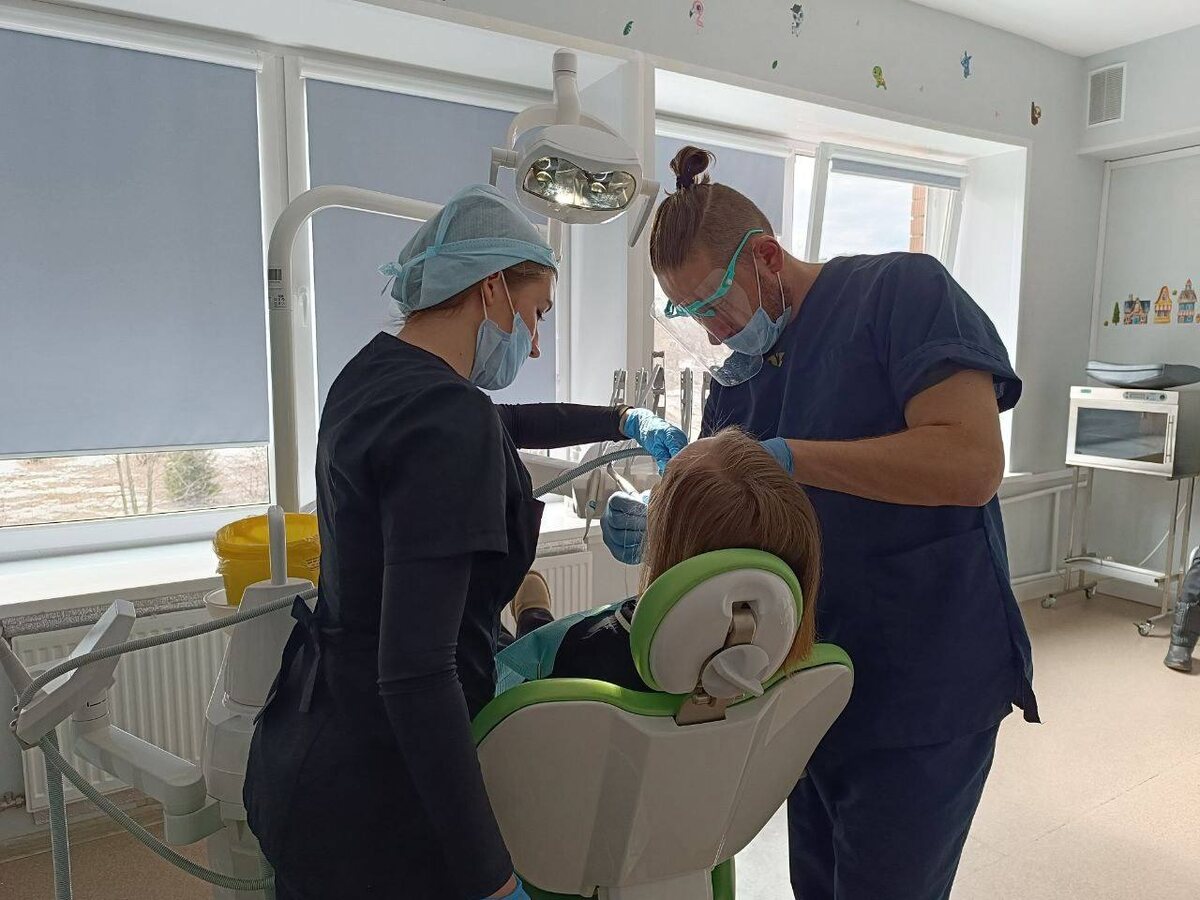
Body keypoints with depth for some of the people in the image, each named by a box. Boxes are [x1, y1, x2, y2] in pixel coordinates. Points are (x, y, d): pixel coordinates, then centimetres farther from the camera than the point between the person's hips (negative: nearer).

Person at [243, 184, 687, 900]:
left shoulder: (374, 375, 4)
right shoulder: (448, 419, -25)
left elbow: (508, 424, 23)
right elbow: (416, 670, -29)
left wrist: (625, 422, 32)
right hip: (374, 794, -9)